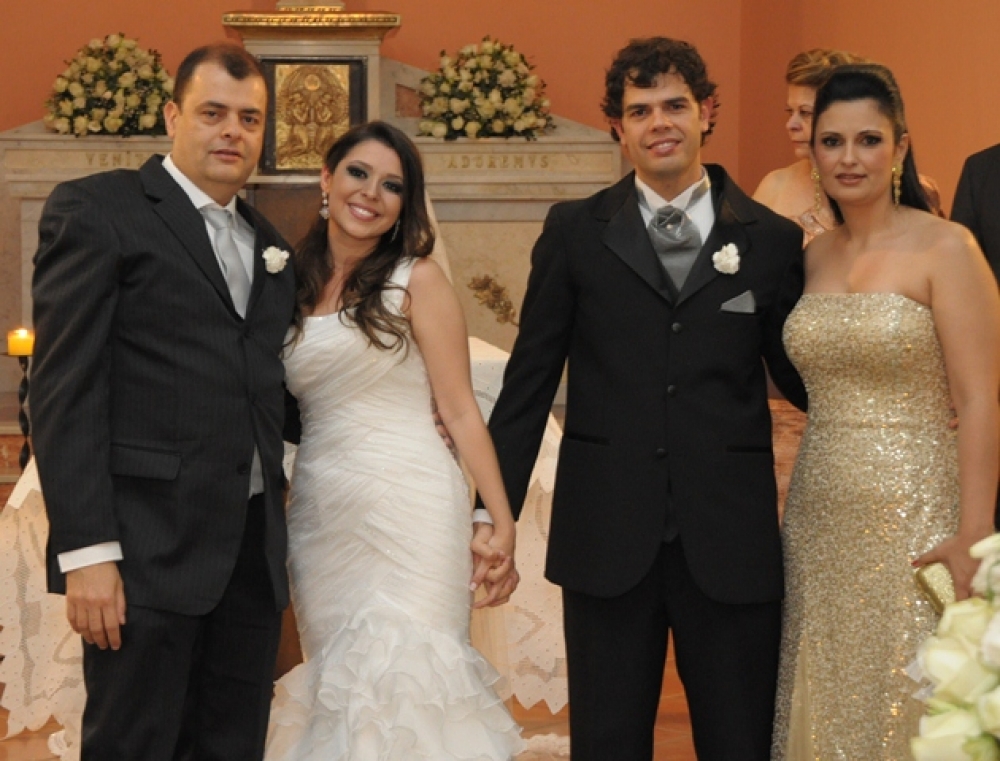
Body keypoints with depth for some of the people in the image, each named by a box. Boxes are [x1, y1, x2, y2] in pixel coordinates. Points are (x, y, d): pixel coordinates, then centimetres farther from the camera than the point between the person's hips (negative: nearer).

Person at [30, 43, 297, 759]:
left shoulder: (270, 244, 18)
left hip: (254, 552, 6)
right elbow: (64, 391, -9)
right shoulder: (95, 210, -2)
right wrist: (86, 552, -16)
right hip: (148, 550, -6)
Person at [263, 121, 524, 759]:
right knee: (340, 689, 7)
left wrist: (501, 522, -9)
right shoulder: (294, 286, 12)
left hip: (408, 508, -5)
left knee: (403, 683, -8)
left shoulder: (416, 280, -1)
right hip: (319, 515, 5)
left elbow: (460, 411, -4)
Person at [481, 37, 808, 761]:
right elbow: (530, 377, 4)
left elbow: (801, 378, 8)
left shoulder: (772, 239, 3)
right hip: (607, 537, 0)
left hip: (729, 539, 0)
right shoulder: (575, 232, 3)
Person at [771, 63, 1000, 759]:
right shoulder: (813, 257, 9)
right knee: (825, 703, 11)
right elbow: (809, 386, 12)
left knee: (904, 705, 2)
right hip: (820, 515, 5)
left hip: (912, 517, -5)